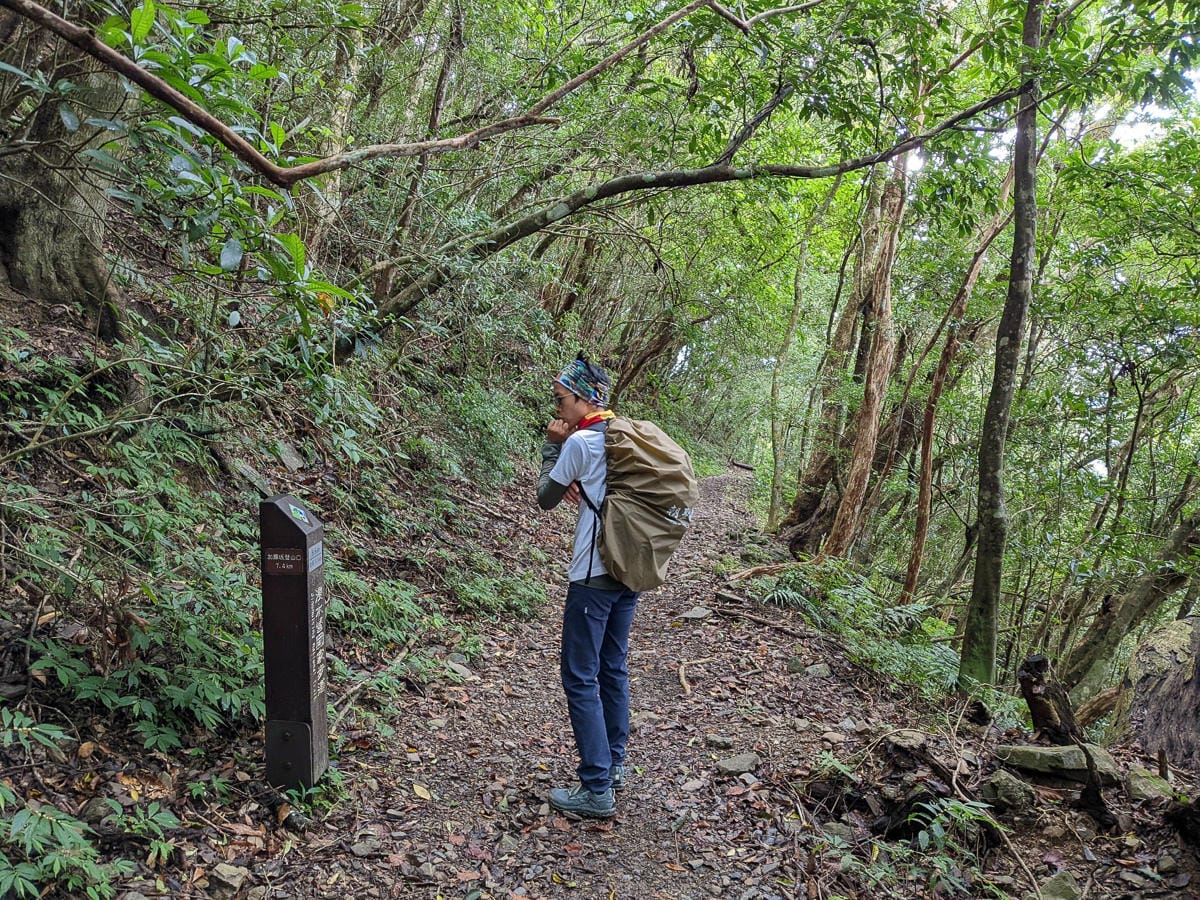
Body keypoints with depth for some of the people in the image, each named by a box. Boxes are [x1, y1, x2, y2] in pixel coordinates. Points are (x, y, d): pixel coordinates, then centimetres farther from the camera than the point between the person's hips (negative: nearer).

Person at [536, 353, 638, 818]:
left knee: (581, 677, -1)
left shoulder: (580, 442, -13)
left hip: (594, 575, -8)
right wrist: (582, 491, 4)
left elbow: (545, 498, -2)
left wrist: (553, 446, 3)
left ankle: (597, 789, 1)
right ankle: (614, 765, 29)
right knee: (614, 669, 18)